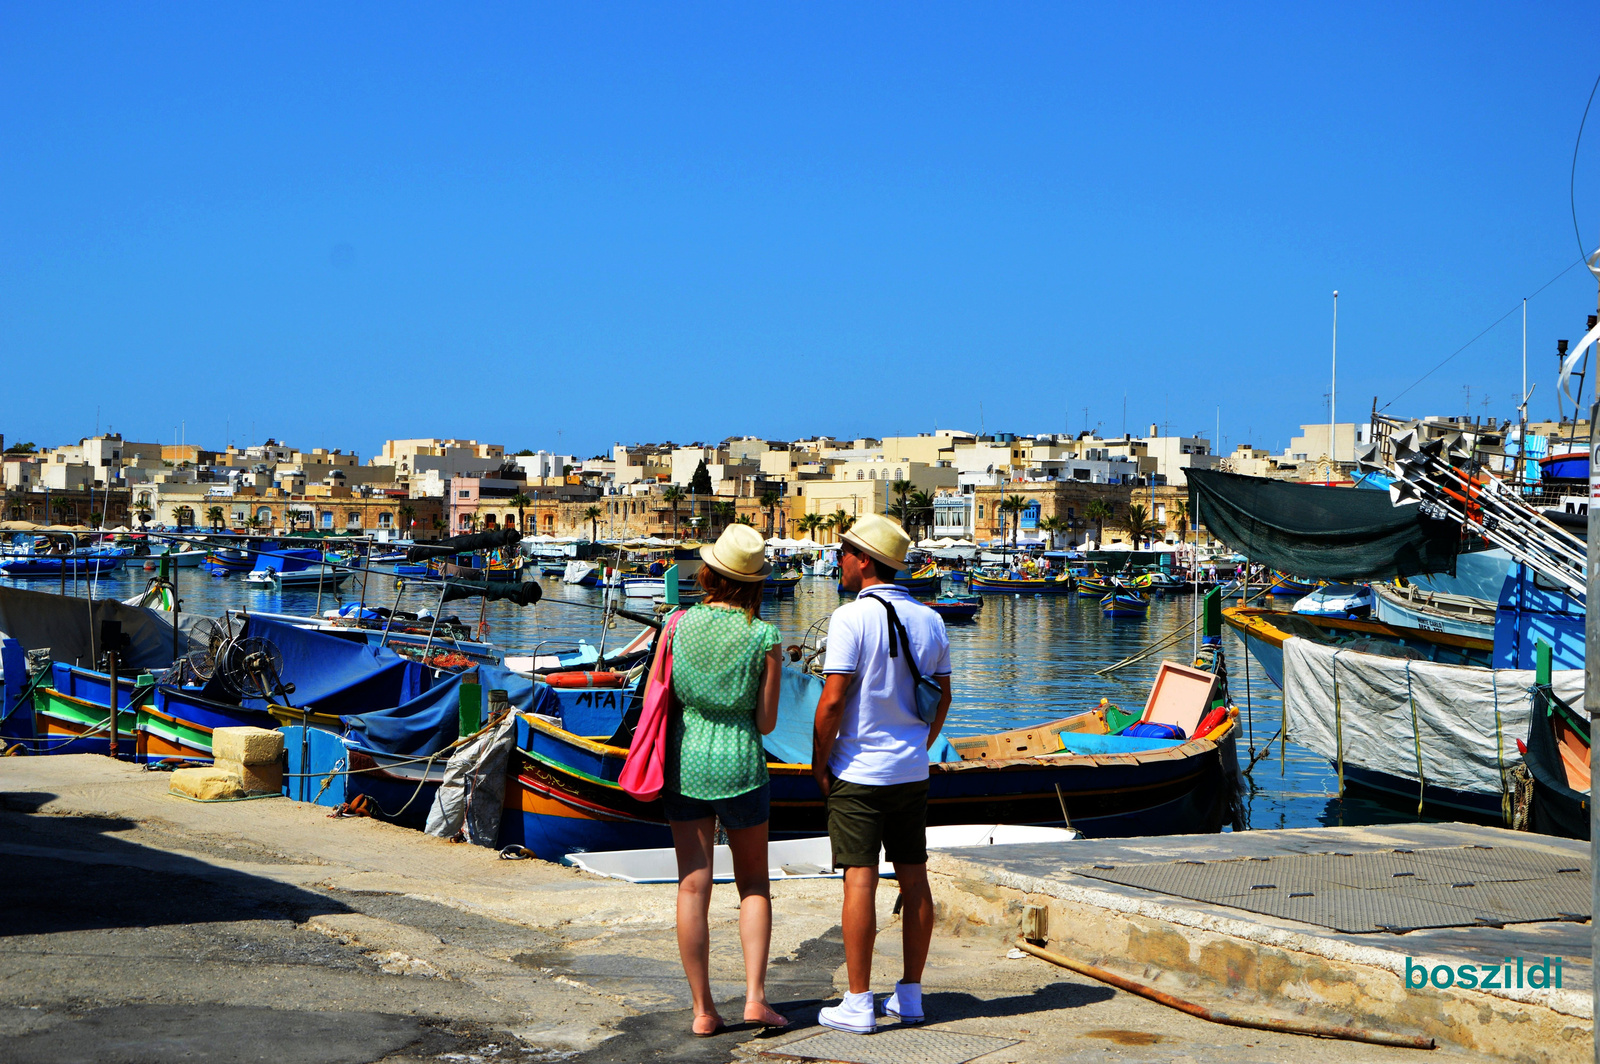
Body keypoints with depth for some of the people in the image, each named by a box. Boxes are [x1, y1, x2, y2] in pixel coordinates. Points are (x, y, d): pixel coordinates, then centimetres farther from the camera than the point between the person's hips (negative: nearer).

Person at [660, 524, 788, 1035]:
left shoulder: (679, 624, -3)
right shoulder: (764, 637, -8)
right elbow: (767, 722, -5)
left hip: (684, 759, 2)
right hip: (739, 762, -2)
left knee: (694, 886, 5)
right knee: (753, 883, 14)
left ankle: (703, 1010, 8)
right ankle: (755, 996, 4)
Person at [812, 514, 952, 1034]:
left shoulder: (851, 618, -14)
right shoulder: (930, 620, 6)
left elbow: (832, 700, -17)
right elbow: (942, 698, 13)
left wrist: (819, 763, -5)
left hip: (859, 772, -6)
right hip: (912, 771, 6)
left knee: (860, 880, -4)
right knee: (914, 879, 10)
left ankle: (858, 1005, -1)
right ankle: (910, 996, 17)